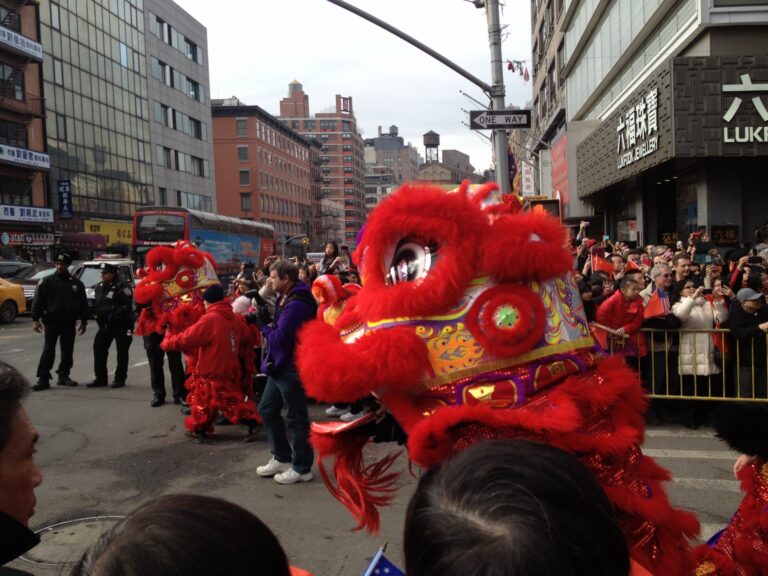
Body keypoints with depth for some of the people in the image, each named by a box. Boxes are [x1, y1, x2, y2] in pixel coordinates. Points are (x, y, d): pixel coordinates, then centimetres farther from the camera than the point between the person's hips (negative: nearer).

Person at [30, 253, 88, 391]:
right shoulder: (47, 281, 1)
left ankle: (63, 375, 20)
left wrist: (84, 321, 9)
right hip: (52, 321, -3)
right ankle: (43, 378, -5)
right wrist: (35, 319, -10)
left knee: (67, 350, 8)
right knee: (48, 350, -6)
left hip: (69, 322, 3)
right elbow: (37, 301, -2)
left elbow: (83, 303, 12)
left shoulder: (76, 283, 9)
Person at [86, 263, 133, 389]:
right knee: (99, 348, 3)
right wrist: (99, 316, 11)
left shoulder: (122, 287, -13)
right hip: (105, 324, 7)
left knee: (122, 351, 1)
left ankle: (120, 379, 10)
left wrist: (115, 315, -23)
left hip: (122, 324, -7)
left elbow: (127, 306, -19)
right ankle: (101, 378, 12)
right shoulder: (99, 287, 13)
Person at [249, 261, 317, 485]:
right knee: (267, 409, 18)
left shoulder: (296, 305, -23)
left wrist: (262, 325, -11)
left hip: (293, 368, -11)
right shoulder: (285, 299, 11)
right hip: (280, 366, 11)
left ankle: (302, 468, 16)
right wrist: (260, 319, -2)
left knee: (295, 418, 1)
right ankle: (282, 458, 31)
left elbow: (280, 338, -25)